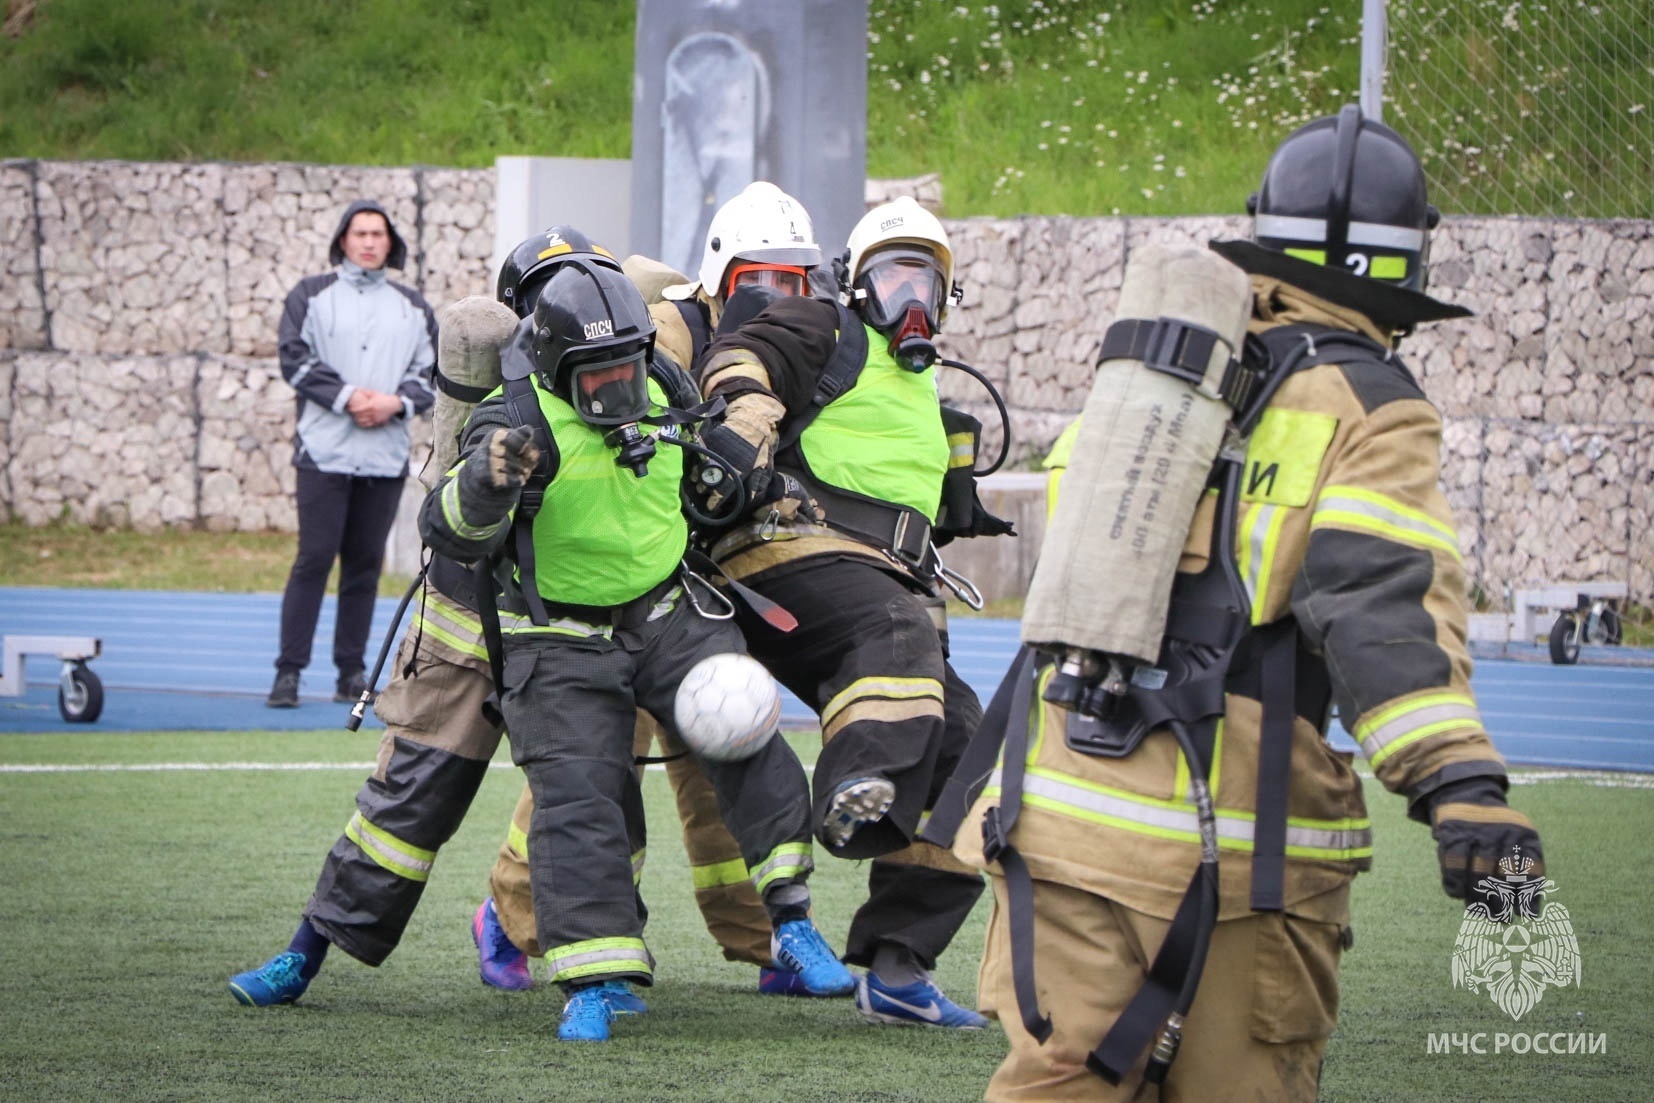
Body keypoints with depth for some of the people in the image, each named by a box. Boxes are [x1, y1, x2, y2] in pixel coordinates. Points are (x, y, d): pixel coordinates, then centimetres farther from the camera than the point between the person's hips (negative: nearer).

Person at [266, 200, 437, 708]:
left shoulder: (412, 307, 15)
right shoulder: (312, 296, 7)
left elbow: (431, 372, 12)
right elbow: (297, 360, -2)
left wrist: (396, 402, -8)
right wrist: (347, 398, -14)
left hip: (387, 454, 3)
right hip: (325, 451, -3)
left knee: (365, 563, 5)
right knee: (314, 558, -8)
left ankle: (351, 673, 10)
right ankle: (289, 671, -7)